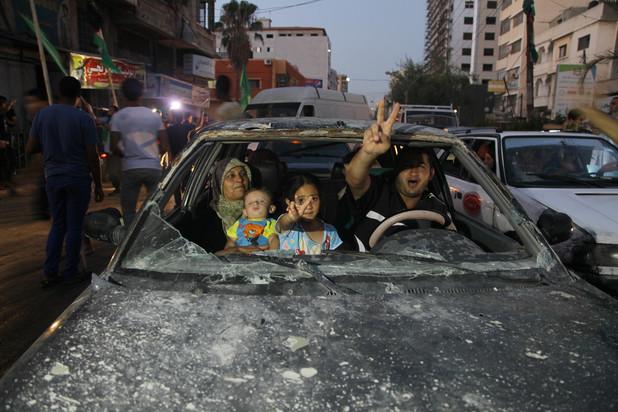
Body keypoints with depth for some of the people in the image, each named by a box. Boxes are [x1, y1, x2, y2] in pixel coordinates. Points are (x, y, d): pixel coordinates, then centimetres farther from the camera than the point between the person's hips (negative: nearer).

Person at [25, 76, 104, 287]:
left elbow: (30, 148, 3)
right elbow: (92, 157, -10)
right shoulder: (84, 119, -10)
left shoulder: (42, 114, 2)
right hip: (78, 179, -4)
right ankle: (71, 272, 13)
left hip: (52, 178, 4)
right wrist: (98, 185, -3)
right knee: (74, 226, 5)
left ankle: (50, 273, 15)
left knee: (57, 224, 15)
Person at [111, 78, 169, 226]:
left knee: (128, 211, 8)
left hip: (131, 169, -1)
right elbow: (164, 147, 2)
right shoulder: (154, 116, 5)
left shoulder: (118, 117, 0)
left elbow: (115, 147, -5)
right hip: (153, 168, 2)